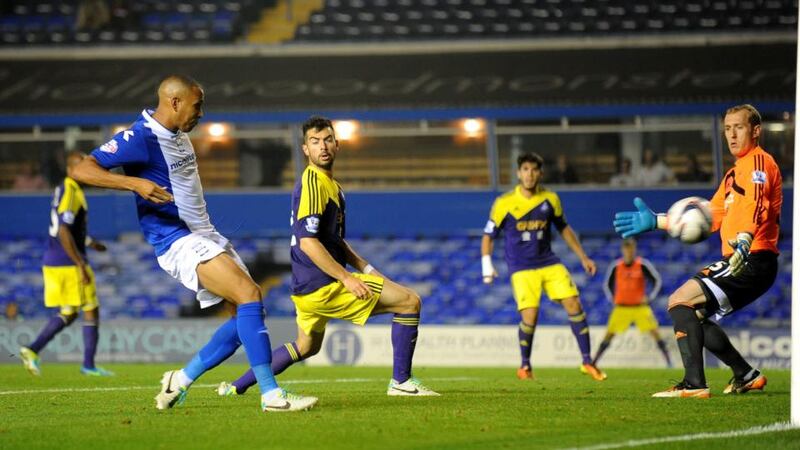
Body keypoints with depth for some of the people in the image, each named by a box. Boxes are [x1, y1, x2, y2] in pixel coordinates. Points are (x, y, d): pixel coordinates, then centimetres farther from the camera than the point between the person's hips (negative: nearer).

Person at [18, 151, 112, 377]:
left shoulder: (61, 190, 15)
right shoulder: (71, 193, -15)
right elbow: (63, 233, -24)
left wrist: (90, 243, 33)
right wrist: (81, 265, -24)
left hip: (52, 263, 9)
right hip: (70, 264, -9)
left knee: (67, 314, 15)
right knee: (91, 312, 3)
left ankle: (32, 350, 2)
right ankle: (88, 364, 6)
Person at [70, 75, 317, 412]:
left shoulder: (179, 135, 13)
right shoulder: (141, 138, -15)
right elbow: (82, 170, -23)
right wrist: (136, 183, -35)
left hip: (206, 237, 10)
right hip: (178, 242, -10)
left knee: (246, 315, 3)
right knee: (249, 294, -22)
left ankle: (180, 381, 12)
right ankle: (271, 394, -24)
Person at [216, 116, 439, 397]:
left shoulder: (330, 184, 15)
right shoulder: (313, 184, -16)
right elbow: (308, 242, -24)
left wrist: (364, 268, 16)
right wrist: (347, 278, -23)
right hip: (324, 286, -10)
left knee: (306, 347, 28)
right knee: (410, 301, -8)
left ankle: (237, 386, 29)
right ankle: (401, 382, -3)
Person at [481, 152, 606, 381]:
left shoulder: (550, 199, 2)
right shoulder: (504, 203, -7)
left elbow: (564, 228, 16)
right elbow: (488, 235, 2)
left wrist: (583, 257, 14)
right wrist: (487, 266, -9)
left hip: (549, 263, 3)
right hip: (521, 268, -3)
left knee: (574, 305, -8)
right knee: (530, 316, -16)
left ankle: (587, 361, 2)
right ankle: (525, 365, 8)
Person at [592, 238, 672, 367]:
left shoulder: (643, 265, -7)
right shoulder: (616, 266, -1)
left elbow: (657, 280, 2)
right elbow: (607, 284, 14)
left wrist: (649, 297, -7)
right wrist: (612, 298, 3)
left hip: (640, 306, -1)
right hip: (621, 306, 1)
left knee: (654, 331, -11)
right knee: (609, 334, -2)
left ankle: (668, 360, -6)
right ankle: (593, 362, 4)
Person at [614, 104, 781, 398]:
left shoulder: (758, 161, -6)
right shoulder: (735, 172, 25)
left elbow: (755, 206, -26)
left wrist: (744, 240, -45)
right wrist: (655, 221, 21)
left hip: (753, 261, -10)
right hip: (737, 263, 10)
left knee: (681, 301, -18)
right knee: (693, 316, 15)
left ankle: (694, 384, -25)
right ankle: (746, 376, 19)